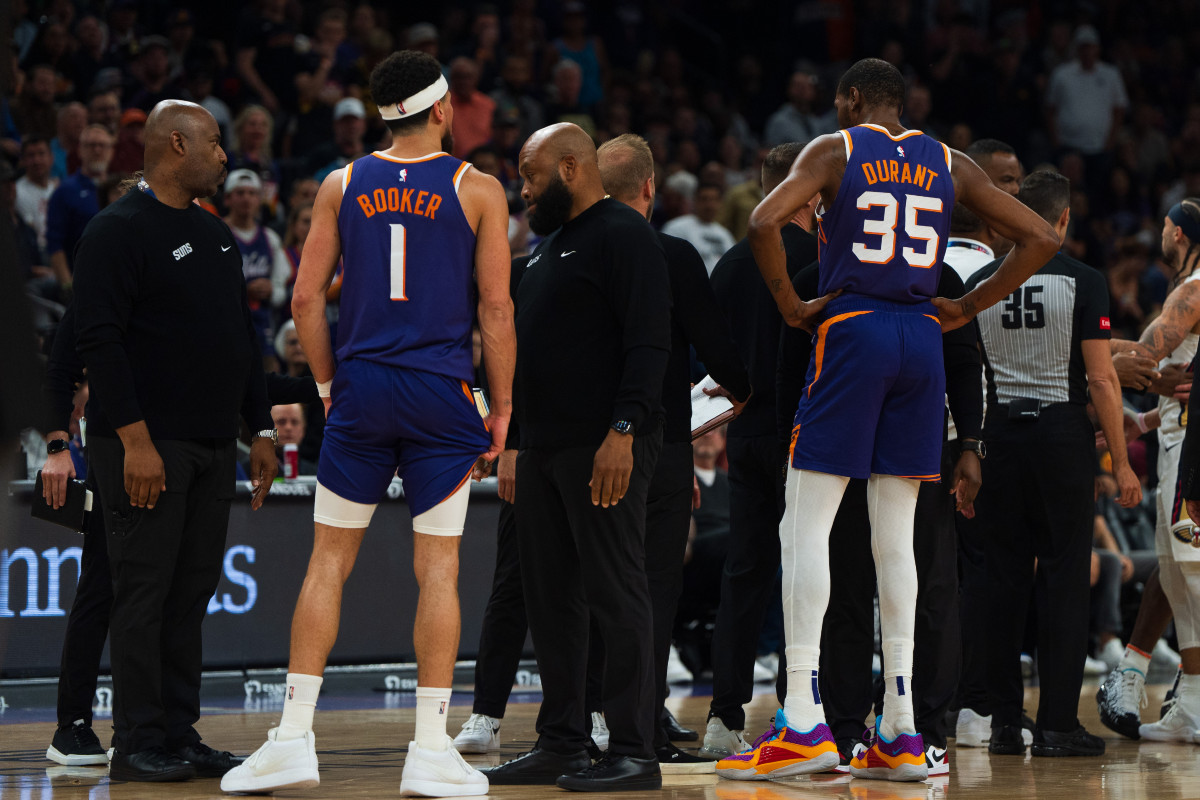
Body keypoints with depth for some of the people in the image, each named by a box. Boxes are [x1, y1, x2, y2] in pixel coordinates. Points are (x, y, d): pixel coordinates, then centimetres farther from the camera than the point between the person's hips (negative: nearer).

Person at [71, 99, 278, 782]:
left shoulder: (217, 236, 18)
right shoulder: (119, 231, -8)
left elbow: (243, 337, 23)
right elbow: (101, 341, -15)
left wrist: (261, 429, 17)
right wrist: (135, 440, -21)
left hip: (214, 445, 8)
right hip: (147, 445, -8)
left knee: (192, 595, 8)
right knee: (145, 592, -6)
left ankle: (180, 732, 13)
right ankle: (138, 744, -3)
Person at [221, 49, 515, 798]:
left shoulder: (342, 186, 5)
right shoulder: (477, 189, -1)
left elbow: (307, 298, 3)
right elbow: (496, 307, -3)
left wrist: (330, 385, 14)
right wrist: (502, 408, 3)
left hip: (361, 390, 2)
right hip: (442, 396, -2)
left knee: (329, 560, 7)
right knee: (439, 567, 2)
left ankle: (294, 738, 5)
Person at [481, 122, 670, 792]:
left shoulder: (624, 235, -9)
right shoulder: (552, 243, 21)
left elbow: (648, 342, -18)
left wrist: (624, 432, -25)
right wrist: (515, 444, 22)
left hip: (604, 446, -10)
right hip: (545, 446, 10)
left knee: (615, 596, -8)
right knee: (552, 599, 11)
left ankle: (634, 752, -7)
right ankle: (562, 743, 18)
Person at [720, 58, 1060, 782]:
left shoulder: (834, 151, 1)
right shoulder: (950, 165, 13)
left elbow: (765, 221, -16)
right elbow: (1041, 239, 11)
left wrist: (791, 305, -4)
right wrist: (968, 308, 13)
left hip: (852, 329, -4)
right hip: (922, 342, 4)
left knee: (805, 527, -2)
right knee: (896, 538, 8)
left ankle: (804, 723, -11)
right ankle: (900, 735, 5)